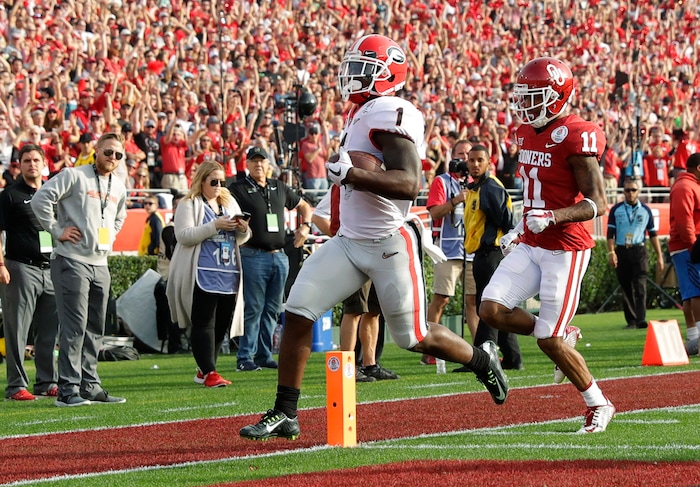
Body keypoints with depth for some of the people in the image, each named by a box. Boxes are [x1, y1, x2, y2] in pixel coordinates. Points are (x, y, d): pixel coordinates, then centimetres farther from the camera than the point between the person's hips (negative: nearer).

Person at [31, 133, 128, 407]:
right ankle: (68, 389, -8)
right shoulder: (74, 177, -9)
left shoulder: (119, 188, 14)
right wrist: (57, 230, -15)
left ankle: (89, 386, 17)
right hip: (72, 261, -8)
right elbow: (40, 199, -16)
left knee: (95, 329, 11)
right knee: (74, 326, -10)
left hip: (100, 264, 8)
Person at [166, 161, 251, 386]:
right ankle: (208, 372, -13)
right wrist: (215, 226, -19)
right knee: (204, 324, -10)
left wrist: (243, 229, -2)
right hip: (202, 275, -6)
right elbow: (183, 235, -13)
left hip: (228, 276, 6)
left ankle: (204, 371, 16)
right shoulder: (189, 205, 0)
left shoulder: (230, 203, 18)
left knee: (221, 325, 7)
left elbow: (241, 239, 22)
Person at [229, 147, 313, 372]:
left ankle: (264, 355, 15)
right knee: (253, 309, -7)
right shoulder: (238, 189, 0)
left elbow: (303, 206, 30)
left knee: (272, 309, 8)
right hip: (253, 256, -6)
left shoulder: (280, 188, 16)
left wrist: (305, 226, 14)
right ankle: (245, 357, -2)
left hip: (279, 256, 6)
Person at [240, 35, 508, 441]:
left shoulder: (390, 114, -18)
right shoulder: (362, 114, 11)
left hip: (389, 245, -8)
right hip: (350, 240, 8)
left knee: (414, 337, 4)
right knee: (298, 312, -4)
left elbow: (409, 183, -29)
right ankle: (285, 414, 0)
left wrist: (351, 174, -36)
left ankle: (482, 360, 32)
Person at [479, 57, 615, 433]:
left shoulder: (576, 138, -16)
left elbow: (597, 203, -18)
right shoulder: (528, 133, 10)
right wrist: (518, 230, 17)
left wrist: (552, 217, -31)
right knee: (492, 309, -8)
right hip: (529, 246, 8)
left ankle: (598, 405, 15)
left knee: (549, 342, -7)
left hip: (565, 250, -8)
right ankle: (564, 335, 15)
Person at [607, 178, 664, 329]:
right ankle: (631, 321, 12)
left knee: (640, 286, -13)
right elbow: (610, 233, 2)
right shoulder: (616, 210, 5)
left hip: (639, 251, -1)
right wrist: (611, 252, -10)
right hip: (621, 251, 1)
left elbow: (653, 234, 9)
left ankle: (641, 319, -20)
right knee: (626, 288, 5)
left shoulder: (645, 210, 7)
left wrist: (659, 256, 7)